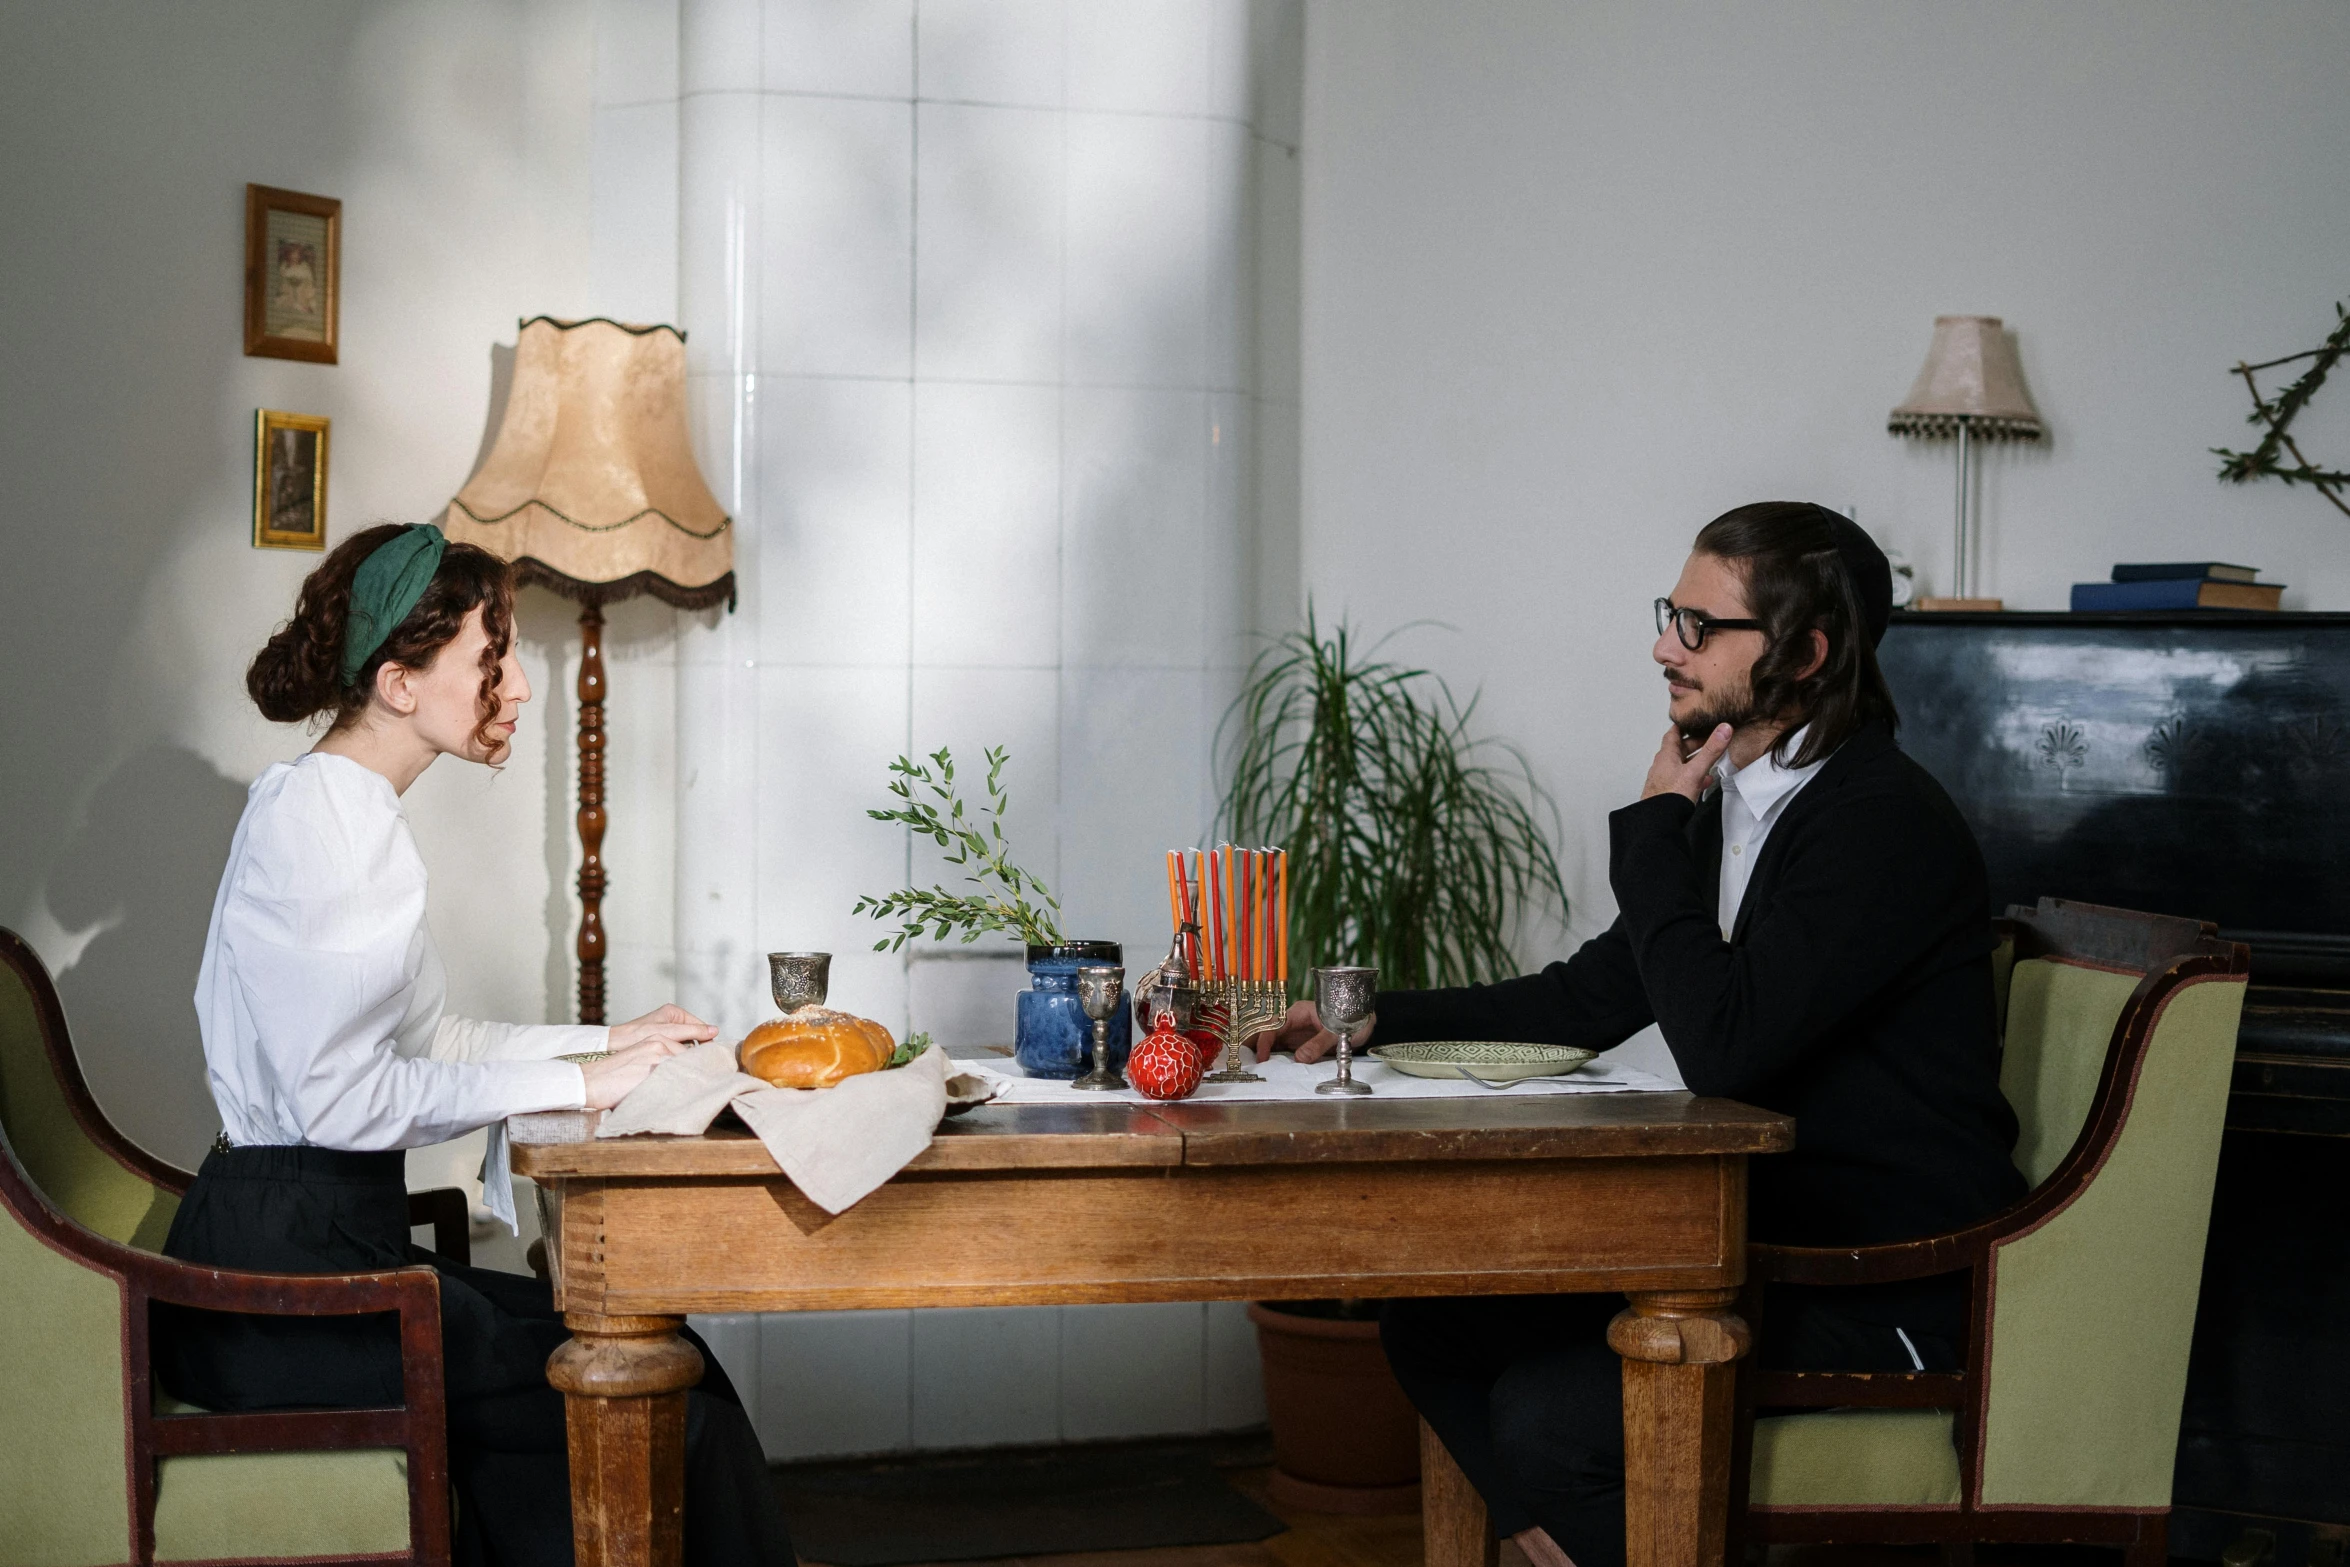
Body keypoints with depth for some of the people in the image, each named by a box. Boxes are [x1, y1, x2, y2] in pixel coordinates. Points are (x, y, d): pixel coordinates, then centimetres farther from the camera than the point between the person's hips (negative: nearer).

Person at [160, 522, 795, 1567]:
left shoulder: (353, 813, 17)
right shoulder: (315, 813, -15)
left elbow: (424, 1040, 20)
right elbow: (341, 1096, -21)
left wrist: (612, 1040, 13)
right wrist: (574, 1081, -16)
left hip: (330, 1241, 9)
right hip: (282, 1274, -9)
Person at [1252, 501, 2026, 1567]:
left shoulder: (1884, 824, -19)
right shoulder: (1728, 806, 9)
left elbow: (1718, 1048, -28)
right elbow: (1588, 1000, 16)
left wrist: (1655, 827, -17)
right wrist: (1374, 1021, 7)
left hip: (1889, 1296, -9)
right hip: (1761, 1235, 9)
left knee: (1544, 1416, -22)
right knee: (1434, 1325, 4)